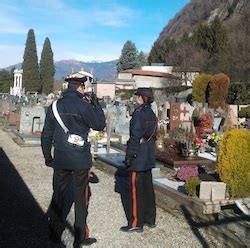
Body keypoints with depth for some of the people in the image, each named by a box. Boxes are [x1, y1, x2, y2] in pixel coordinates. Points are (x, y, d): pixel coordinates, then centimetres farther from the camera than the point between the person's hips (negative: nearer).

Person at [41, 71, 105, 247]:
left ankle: (55, 233, 26)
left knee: (58, 195, 15)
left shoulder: (55, 106, 4)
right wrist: (95, 104, 3)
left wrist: (48, 157, 17)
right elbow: (100, 125, -5)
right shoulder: (83, 106, -13)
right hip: (81, 160, -4)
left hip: (60, 160, 5)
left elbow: (46, 135, 8)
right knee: (81, 198, 8)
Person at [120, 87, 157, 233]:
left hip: (138, 157, -9)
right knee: (148, 187, 15)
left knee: (136, 189, -1)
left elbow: (135, 136, -18)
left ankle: (136, 223, 6)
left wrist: (129, 156, -15)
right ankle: (150, 219, 26)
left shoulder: (139, 113, -16)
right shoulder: (152, 113, 11)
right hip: (149, 157, 9)